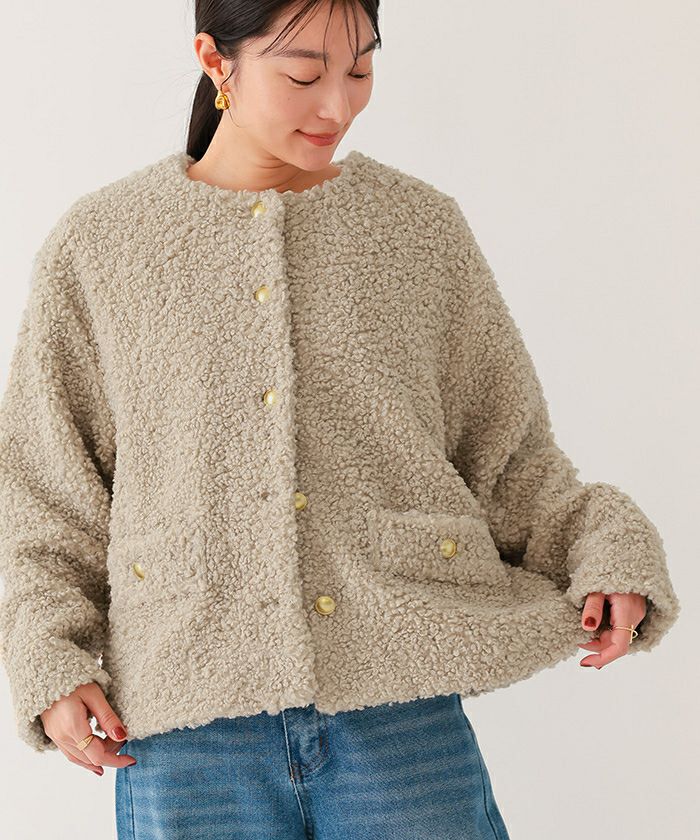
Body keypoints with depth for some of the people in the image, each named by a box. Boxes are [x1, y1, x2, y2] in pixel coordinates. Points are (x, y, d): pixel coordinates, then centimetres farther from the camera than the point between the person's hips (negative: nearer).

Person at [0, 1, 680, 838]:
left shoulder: (424, 229, 8)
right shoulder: (96, 248, 6)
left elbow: (508, 456, 11)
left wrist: (607, 552, -5)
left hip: (404, 718, 1)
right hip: (187, 728, 0)